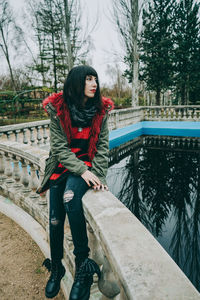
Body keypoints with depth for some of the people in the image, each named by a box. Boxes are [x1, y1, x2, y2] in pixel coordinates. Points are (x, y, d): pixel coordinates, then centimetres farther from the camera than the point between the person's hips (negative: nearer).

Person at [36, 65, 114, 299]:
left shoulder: (100, 110, -2)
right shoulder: (58, 109, -6)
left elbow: (103, 146, -3)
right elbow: (59, 147, -10)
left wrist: (97, 174, -15)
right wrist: (82, 171, -20)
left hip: (88, 164, -1)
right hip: (61, 166, 1)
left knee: (70, 196, -32)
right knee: (55, 221, -2)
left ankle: (82, 263, -15)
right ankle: (56, 269, 26)